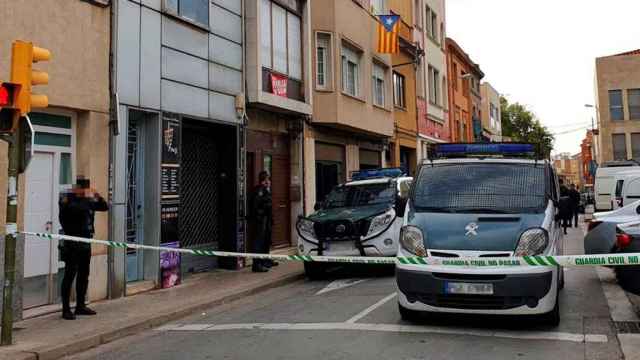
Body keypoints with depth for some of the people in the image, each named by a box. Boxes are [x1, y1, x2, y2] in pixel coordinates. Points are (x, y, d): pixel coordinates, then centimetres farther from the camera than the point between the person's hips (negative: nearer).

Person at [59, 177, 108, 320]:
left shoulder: (86, 199, 13)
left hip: (86, 243, 8)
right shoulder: (67, 199, -8)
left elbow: (104, 207, 13)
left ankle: (80, 305, 24)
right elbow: (79, 209, -26)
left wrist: (97, 197, 0)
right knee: (70, 275, -5)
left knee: (84, 275, 13)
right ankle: (66, 309, 0)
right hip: (72, 244, -8)